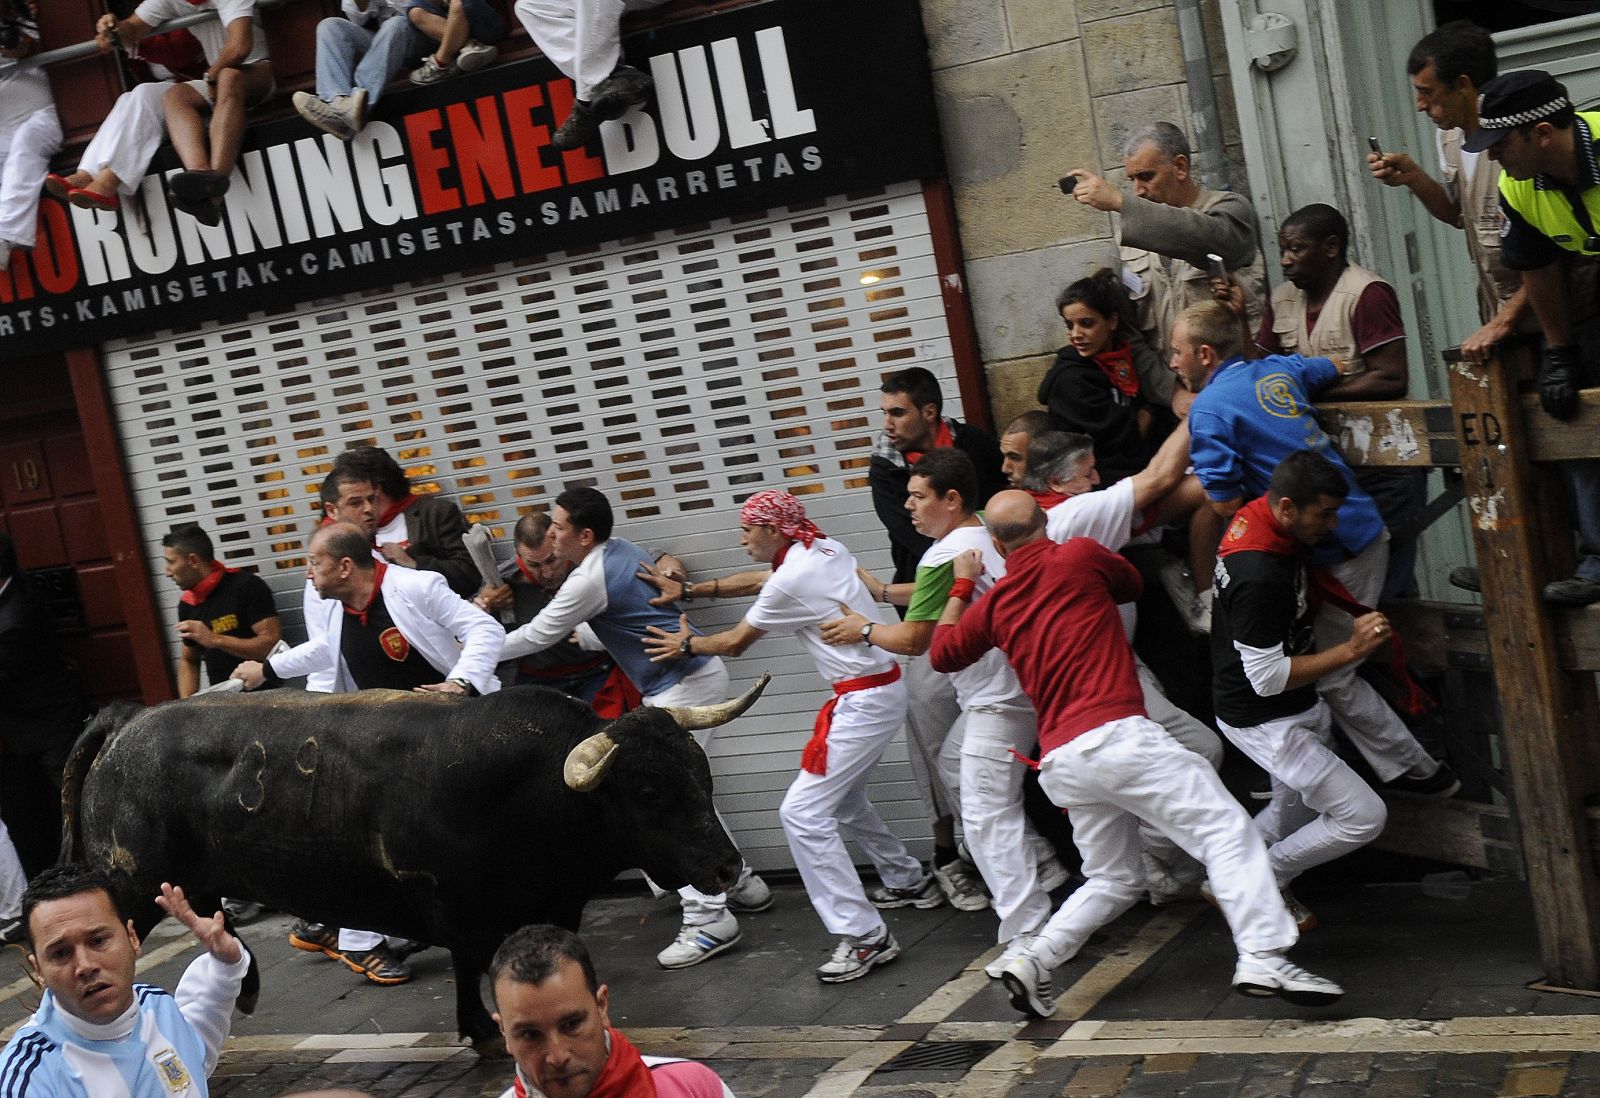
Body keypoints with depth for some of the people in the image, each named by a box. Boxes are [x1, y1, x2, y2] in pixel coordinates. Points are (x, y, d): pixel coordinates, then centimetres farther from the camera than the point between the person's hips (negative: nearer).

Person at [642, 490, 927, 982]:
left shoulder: (792, 580, -18)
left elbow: (735, 642, -2)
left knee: (803, 813, -11)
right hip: (883, 687, 10)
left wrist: (687, 644, 16)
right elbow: (761, 581, 23)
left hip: (863, 700, -10)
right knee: (843, 799, 27)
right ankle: (910, 882, 40)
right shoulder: (825, 548, 7)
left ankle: (865, 936, -14)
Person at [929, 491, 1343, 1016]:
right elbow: (1132, 583, 23)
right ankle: (1263, 958, -19)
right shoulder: (1078, 555, 3)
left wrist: (962, 585, 39)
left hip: (1060, 760, 6)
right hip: (1118, 734, -6)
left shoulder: (993, 603, 14)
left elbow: (942, 653, 29)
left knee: (1113, 880, 21)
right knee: (1227, 833, -5)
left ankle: (1032, 960, 10)